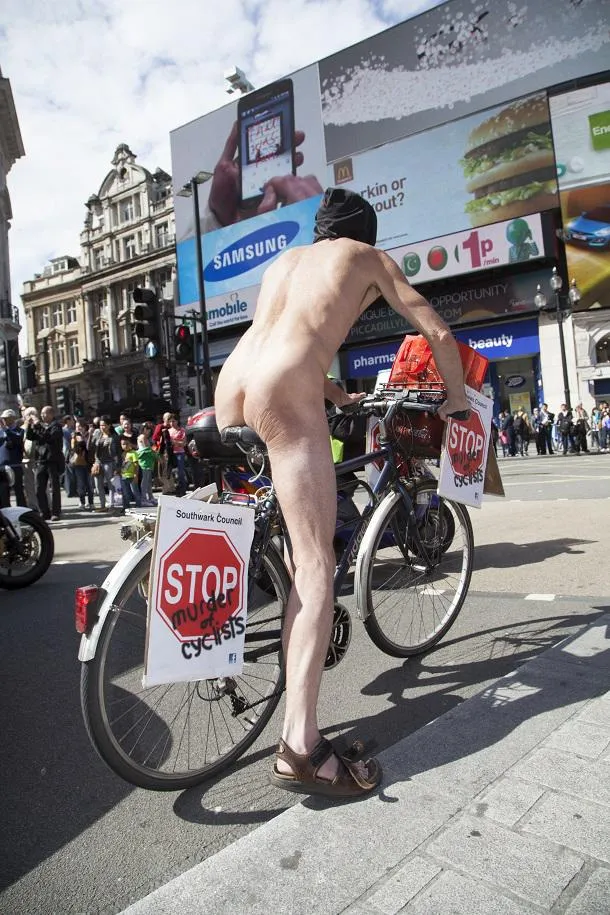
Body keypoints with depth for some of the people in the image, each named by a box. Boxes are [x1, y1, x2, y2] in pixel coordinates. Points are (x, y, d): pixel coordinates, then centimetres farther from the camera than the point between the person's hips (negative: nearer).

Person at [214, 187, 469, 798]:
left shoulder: (285, 259, 34)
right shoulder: (368, 257, 20)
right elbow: (439, 335, 17)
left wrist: (339, 396, 48)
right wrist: (457, 401, 32)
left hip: (230, 390, 7)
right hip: (284, 395, -7)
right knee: (316, 567, -7)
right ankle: (300, 746, -9)